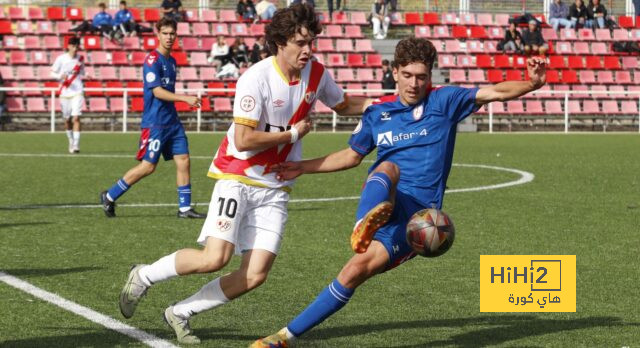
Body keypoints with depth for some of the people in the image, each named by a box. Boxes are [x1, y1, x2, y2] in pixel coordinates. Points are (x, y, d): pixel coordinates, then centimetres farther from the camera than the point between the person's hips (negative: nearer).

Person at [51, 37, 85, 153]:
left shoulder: (80, 59, 5)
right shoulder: (61, 59, -3)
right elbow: (53, 73, 2)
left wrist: (85, 76, -2)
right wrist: (60, 76, -18)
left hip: (77, 92, 0)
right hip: (65, 92, 0)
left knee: (76, 118, -14)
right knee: (67, 120, 9)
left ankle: (76, 145, -17)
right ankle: (71, 141, 30)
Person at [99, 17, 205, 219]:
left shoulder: (171, 61, 14)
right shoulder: (152, 60, -12)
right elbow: (157, 91, -20)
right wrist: (185, 98, -25)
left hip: (172, 122, 8)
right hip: (154, 122, -8)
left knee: (183, 160, 1)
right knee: (148, 166, -6)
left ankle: (184, 208, 6)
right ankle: (109, 197, 7)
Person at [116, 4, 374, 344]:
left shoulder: (316, 73, 1)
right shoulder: (256, 79, -19)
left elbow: (343, 104, 21)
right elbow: (244, 140, -23)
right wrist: (293, 133, -14)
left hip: (275, 188, 6)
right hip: (238, 177, -6)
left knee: (255, 275, -5)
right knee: (215, 258, -21)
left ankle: (180, 313, 12)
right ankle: (144, 276, 6)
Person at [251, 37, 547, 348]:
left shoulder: (444, 101, 5)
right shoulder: (377, 113, 14)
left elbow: (496, 92, -6)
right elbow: (351, 156, 28)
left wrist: (533, 83, -24)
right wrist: (302, 167, 23)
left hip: (418, 214, -1)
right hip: (378, 200, 1)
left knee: (357, 270, -20)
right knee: (388, 168, -35)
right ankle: (365, 225, -69)